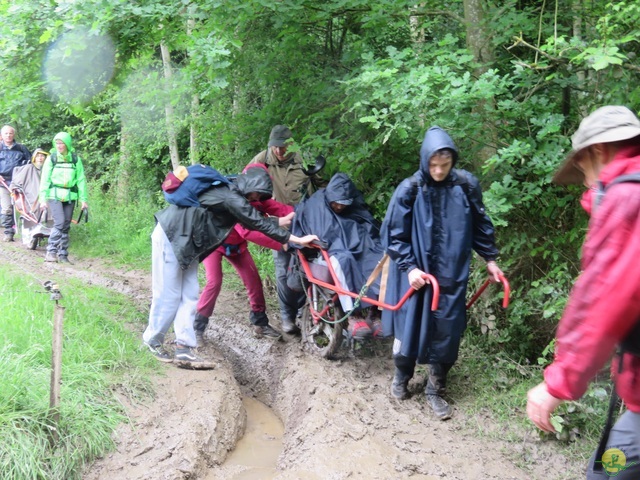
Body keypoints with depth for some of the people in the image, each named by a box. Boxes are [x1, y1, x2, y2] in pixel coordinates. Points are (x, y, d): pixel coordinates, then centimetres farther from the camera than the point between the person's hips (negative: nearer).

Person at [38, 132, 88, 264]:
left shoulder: (76, 159, 3)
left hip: (69, 197, 2)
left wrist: (83, 199, 3)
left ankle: (63, 255, 12)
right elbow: (44, 180, 1)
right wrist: (43, 199, -4)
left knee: (66, 226, 5)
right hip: (54, 195, -2)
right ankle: (51, 251, -8)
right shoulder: (51, 159, 0)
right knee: (59, 222, -17)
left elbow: (81, 180, 6)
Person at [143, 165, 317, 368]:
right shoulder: (231, 199, -21)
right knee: (169, 295, -2)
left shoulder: (232, 196, 9)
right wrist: (298, 240, -22)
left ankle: (184, 349, 5)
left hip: (184, 241, 10)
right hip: (170, 237, -10)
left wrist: (290, 218, 20)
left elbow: (260, 221, 16)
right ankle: (153, 341, 16)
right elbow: (260, 225, -24)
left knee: (189, 295, 5)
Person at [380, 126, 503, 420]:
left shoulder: (466, 185, -5)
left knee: (446, 333, 6)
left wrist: (490, 258, 14)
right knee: (409, 327, 9)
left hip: (451, 275, 2)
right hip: (417, 274, -1)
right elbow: (394, 234, -5)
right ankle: (401, 377, 35)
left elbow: (480, 224, 10)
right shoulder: (410, 190, -11)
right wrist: (409, 267, -12)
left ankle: (435, 390, 23)